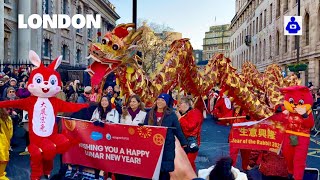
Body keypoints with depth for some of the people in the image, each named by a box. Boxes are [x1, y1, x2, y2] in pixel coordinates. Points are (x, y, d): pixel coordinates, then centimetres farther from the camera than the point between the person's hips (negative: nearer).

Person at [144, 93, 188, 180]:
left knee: (165, 169, 3)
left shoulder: (171, 114, -4)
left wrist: (184, 143, -1)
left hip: (167, 146, -2)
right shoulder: (150, 113, 5)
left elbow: (178, 130, -1)